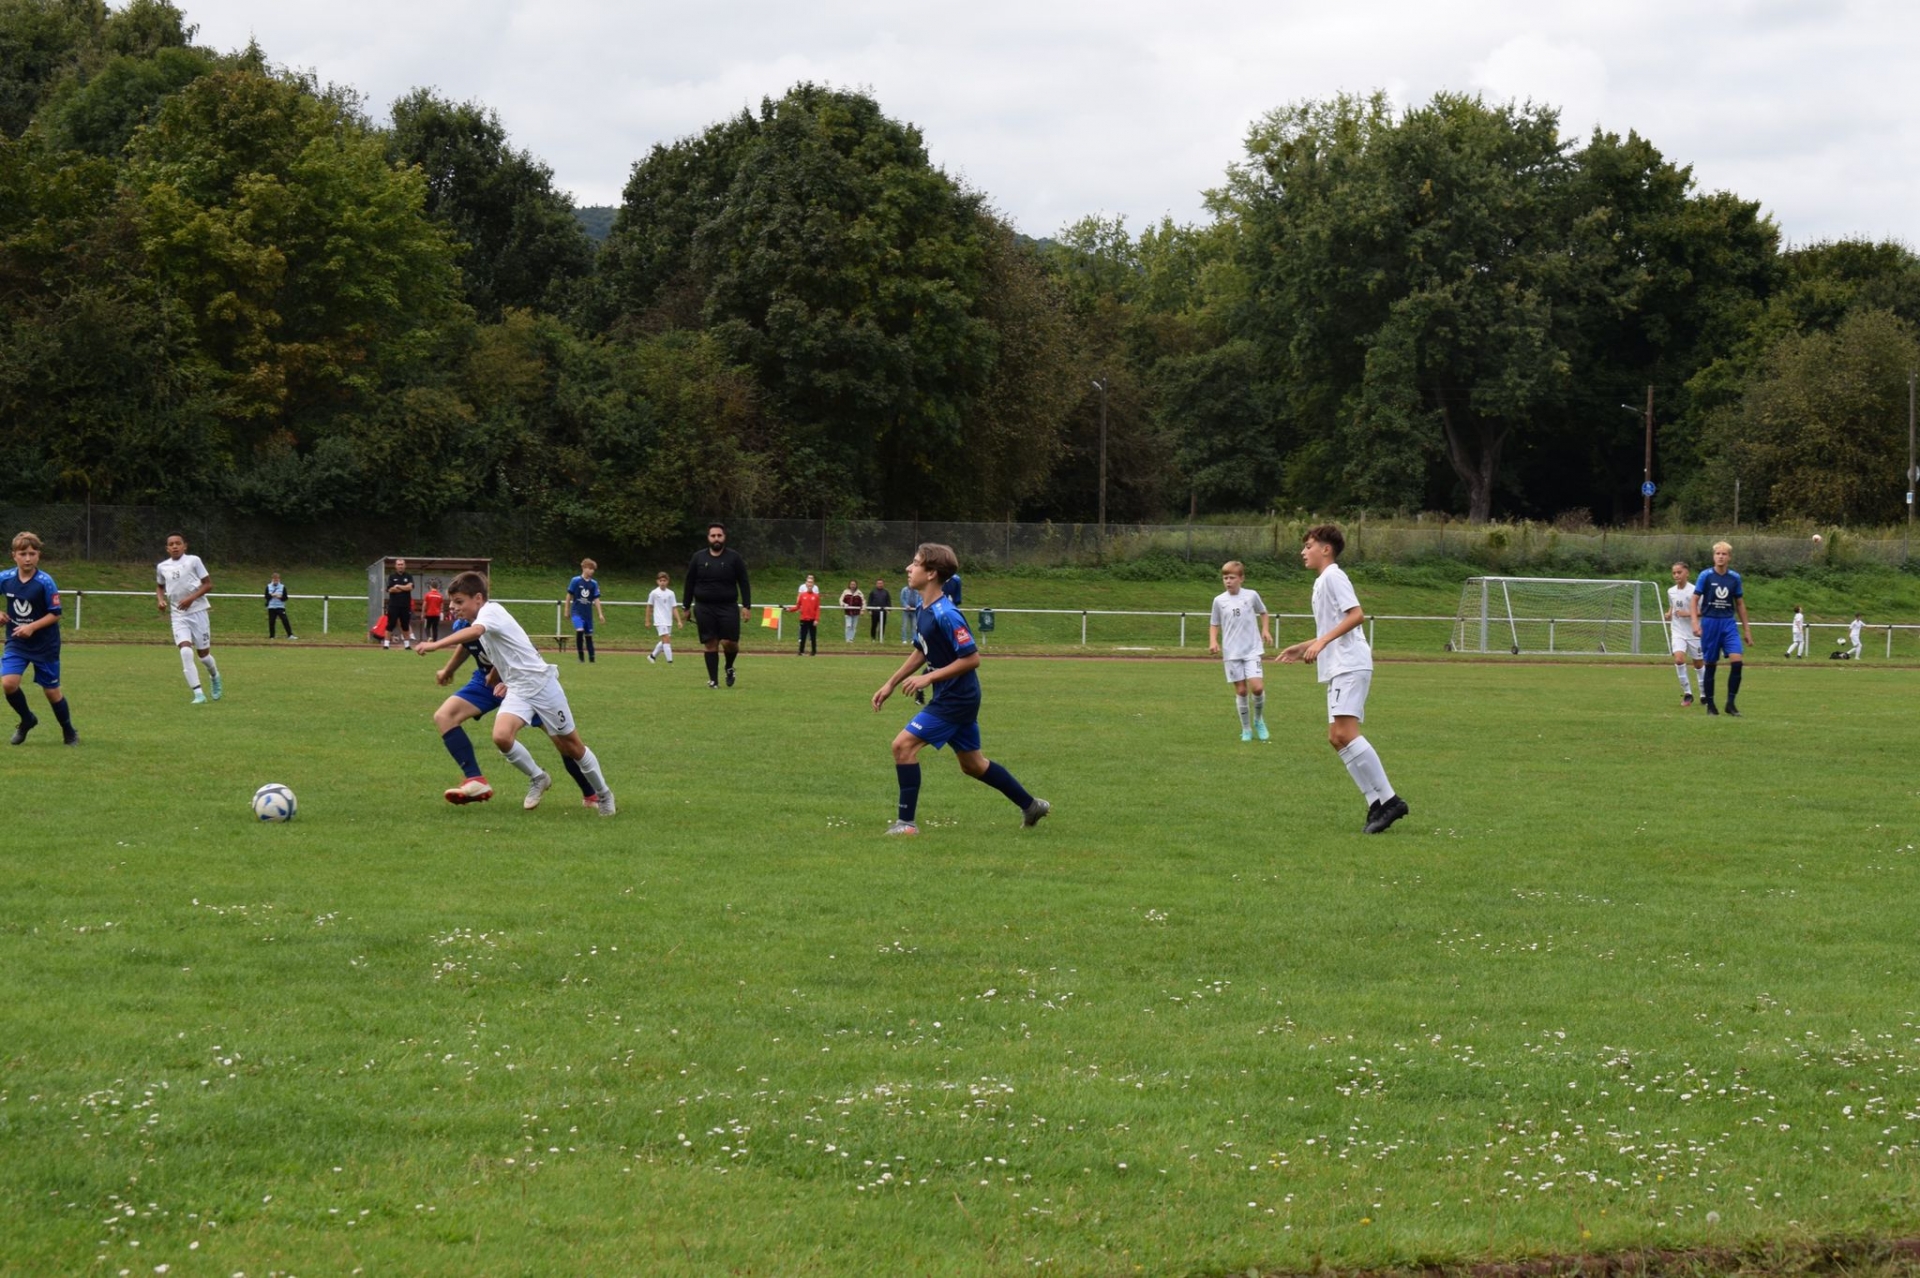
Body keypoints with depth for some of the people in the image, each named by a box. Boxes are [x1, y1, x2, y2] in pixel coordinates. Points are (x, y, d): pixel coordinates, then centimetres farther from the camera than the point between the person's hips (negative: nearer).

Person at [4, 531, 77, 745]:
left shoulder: (45, 583, -17)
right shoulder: (6, 579, -6)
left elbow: (55, 614, -12)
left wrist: (32, 627, -23)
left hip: (45, 645, -3)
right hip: (16, 643, 3)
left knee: (51, 690, 6)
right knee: (8, 683, -16)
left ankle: (69, 732, 29)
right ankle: (27, 720, 12)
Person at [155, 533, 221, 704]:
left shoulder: (193, 561, -5)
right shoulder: (162, 567, 6)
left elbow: (208, 584, -4)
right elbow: (159, 586, 24)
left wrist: (191, 598, -17)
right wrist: (160, 600, 3)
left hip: (197, 611, -2)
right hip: (178, 615, 2)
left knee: (203, 653, 5)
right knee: (185, 651, -18)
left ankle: (214, 676, 40)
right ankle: (198, 694, -18)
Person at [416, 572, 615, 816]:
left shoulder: (491, 611, -17)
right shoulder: (483, 619, 10)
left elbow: (474, 632, -40)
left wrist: (435, 645, -48)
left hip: (541, 684, -7)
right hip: (517, 690, 7)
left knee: (570, 746, 6)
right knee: (501, 737, -20)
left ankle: (603, 793, 26)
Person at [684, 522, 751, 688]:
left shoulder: (734, 558, 3)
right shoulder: (698, 557, 7)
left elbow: (744, 583, 3)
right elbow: (690, 583, 11)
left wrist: (746, 606, -6)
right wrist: (687, 607, 10)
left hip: (727, 608, -1)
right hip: (704, 608, 1)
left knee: (729, 642, -10)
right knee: (710, 644, -1)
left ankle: (729, 668, 20)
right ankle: (713, 679, 6)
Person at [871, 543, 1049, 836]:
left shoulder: (945, 615, -24)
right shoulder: (925, 610, 6)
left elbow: (972, 658, -23)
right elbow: (920, 652, 20)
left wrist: (929, 678, -23)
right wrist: (890, 684, 18)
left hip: (956, 699, -10)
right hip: (956, 698, 10)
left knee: (903, 745, -13)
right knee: (972, 764, 20)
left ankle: (906, 821, -7)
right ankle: (1031, 806, 32)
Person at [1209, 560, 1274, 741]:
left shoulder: (1252, 595, 0)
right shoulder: (1219, 600, 1)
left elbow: (1264, 613, 17)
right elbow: (1214, 624, 10)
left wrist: (1266, 630, 2)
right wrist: (1213, 641, -7)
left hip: (1252, 650, -1)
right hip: (1232, 652, 1)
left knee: (1257, 687, -13)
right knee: (1241, 690, 2)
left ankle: (1259, 719, 14)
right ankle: (1246, 729, 16)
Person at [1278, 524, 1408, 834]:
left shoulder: (1333, 577, -6)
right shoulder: (1322, 582, 24)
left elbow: (1356, 615, -19)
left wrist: (1321, 641, -23)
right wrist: (1304, 648, 29)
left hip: (1350, 666, -11)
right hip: (1337, 669, 11)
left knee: (1345, 733, -20)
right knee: (1336, 738, 5)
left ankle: (1388, 799, -20)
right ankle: (1377, 802, 2)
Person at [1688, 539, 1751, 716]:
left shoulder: (1734, 578, 5)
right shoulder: (1706, 576, -3)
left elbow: (1740, 604, 13)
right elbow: (1695, 600, -1)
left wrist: (1746, 629, 13)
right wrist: (1695, 622, -14)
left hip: (1728, 623, 2)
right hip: (1710, 623, -2)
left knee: (1736, 661, -14)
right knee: (1711, 665, 3)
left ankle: (1731, 703, -5)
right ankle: (1710, 705, 13)